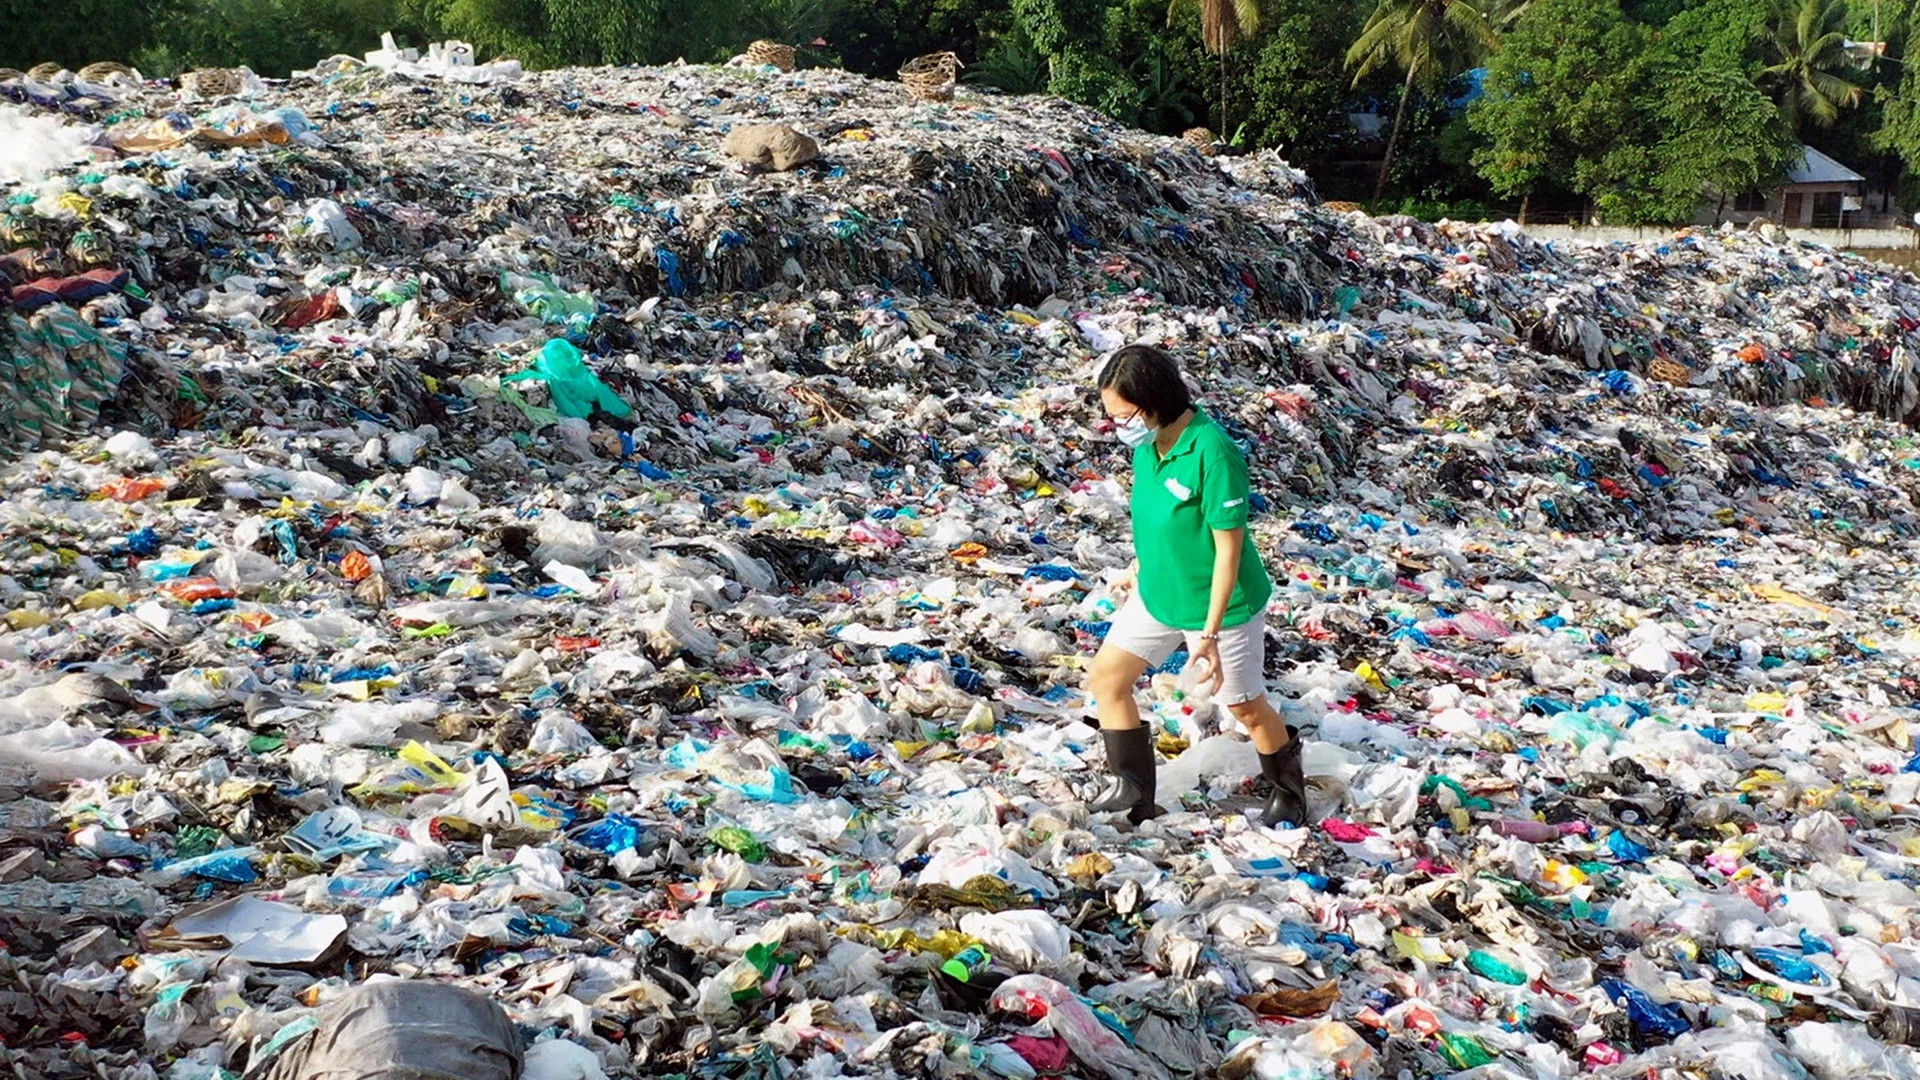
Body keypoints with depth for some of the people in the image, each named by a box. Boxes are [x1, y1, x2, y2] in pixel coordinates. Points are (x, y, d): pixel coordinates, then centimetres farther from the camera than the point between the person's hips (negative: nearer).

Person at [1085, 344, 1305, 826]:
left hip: (1220, 605, -7)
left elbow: (1229, 546, -25)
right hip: (1156, 594, 7)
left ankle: (1289, 792, 36)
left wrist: (1210, 632, -22)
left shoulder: (1213, 453, -30)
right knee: (1105, 678, 5)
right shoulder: (1147, 440, -7)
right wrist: (1137, 582, 18)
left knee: (1246, 708, 10)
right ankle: (1133, 790, 19)